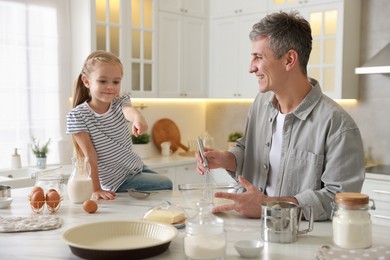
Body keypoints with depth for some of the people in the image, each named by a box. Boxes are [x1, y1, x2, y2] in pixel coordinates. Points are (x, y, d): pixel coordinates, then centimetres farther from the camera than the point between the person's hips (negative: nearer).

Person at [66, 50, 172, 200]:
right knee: (166, 185, -12)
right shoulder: (77, 116, -17)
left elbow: (128, 110, -31)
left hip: (136, 167, 6)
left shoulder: (120, 103, -6)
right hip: (116, 181, -5)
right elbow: (88, 154, -20)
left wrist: (138, 118, -56)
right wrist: (96, 189, -24)